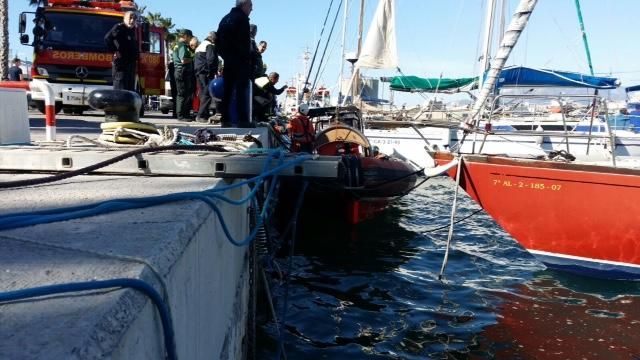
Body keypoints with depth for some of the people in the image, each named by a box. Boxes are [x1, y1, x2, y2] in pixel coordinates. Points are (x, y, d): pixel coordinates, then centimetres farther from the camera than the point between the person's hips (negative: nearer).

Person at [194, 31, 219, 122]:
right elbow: (211, 60, -19)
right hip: (206, 73, -10)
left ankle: (202, 115, 16)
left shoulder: (200, 46, 24)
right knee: (207, 94, -10)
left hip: (199, 73, 10)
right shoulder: (210, 46, -7)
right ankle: (202, 116, -15)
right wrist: (215, 72, -14)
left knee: (203, 94, 14)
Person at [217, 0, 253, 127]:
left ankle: (226, 119, 12)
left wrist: (225, 55, 16)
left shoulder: (225, 18, 18)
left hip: (228, 60, 8)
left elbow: (219, 41, 17)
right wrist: (247, 57, -10)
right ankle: (243, 120, -10)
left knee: (227, 90, 9)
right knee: (242, 90, -8)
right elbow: (245, 42, -17)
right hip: (241, 61, -8)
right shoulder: (242, 18, -8)